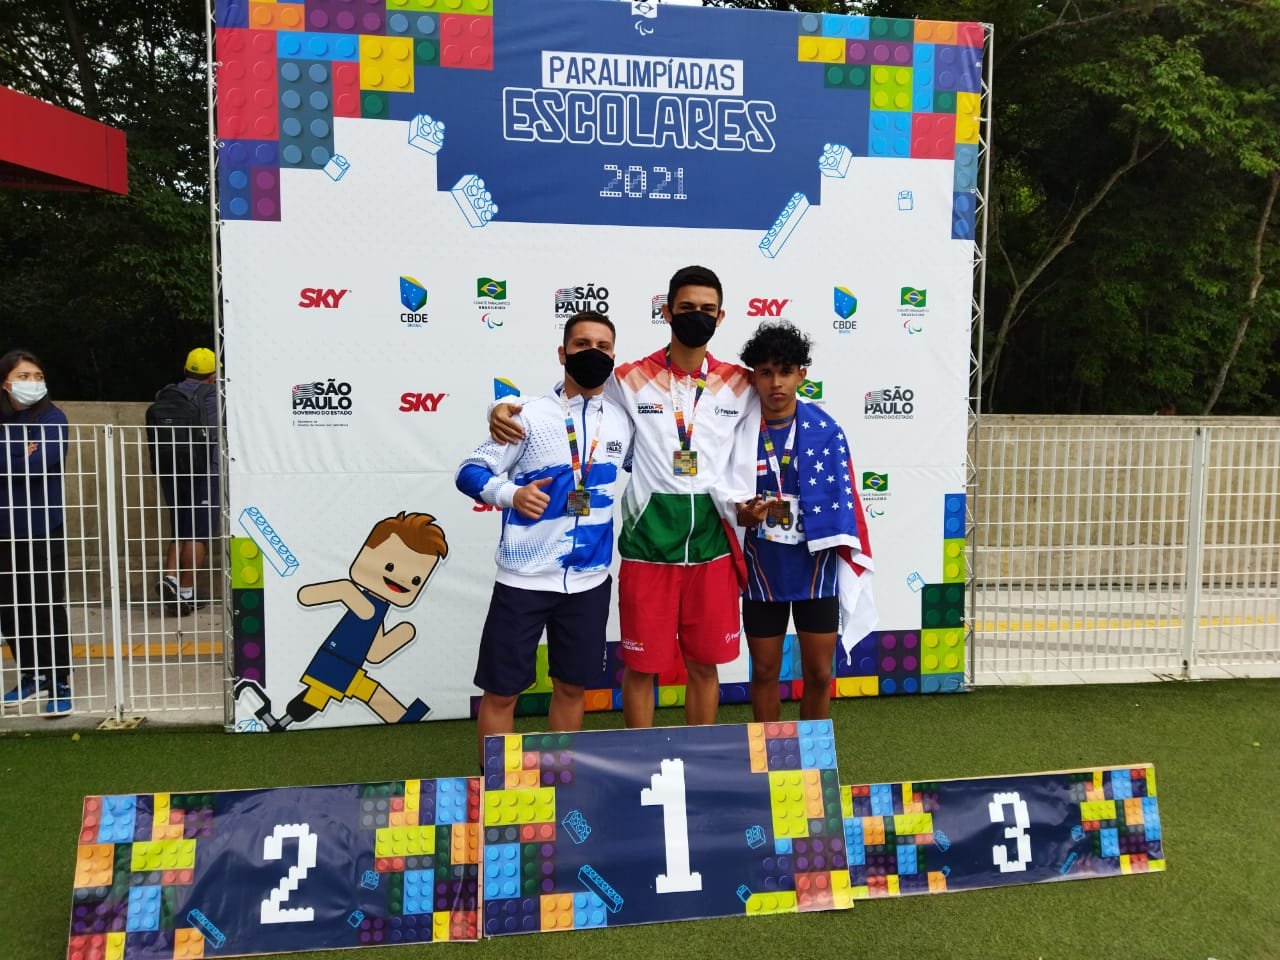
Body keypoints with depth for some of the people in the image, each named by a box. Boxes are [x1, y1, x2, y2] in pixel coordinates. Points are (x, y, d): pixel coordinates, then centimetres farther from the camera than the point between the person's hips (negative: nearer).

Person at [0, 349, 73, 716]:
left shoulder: (52, 418, -5)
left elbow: (42, 464, -19)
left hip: (43, 530, -5)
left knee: (48, 608, -2)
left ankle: (59, 684, 8)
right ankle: (31, 675, 28)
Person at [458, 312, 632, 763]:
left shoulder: (623, 422, 4)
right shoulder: (529, 415, -7)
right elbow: (470, 471, -5)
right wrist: (511, 494, -22)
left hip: (590, 579, 4)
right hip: (524, 578, -3)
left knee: (572, 686, 15)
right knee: (501, 690, 5)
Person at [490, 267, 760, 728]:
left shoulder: (739, 386, 4)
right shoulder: (630, 380, -1)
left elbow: (741, 472, 6)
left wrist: (742, 508, -8)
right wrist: (507, 408, -12)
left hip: (711, 545, 2)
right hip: (647, 543, -2)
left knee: (704, 664, 14)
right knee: (641, 665, 9)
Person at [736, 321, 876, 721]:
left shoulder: (826, 431, -5)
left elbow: (843, 502, 0)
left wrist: (850, 563, -3)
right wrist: (743, 515, -18)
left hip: (816, 569, 0)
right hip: (763, 572, 0)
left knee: (819, 674, 10)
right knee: (764, 672, 13)